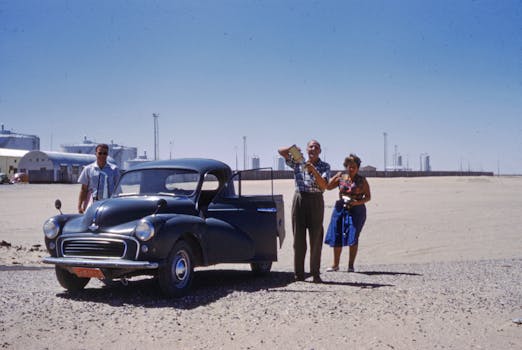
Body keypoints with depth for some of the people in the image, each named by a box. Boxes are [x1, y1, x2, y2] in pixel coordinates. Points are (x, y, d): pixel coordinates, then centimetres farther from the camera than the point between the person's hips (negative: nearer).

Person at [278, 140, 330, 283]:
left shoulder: (324, 166, 5)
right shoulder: (298, 161, 9)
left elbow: (324, 186, -7)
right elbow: (281, 151, 7)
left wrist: (313, 170, -20)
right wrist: (292, 148, -13)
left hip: (316, 201, -1)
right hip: (300, 199, 1)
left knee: (316, 238, 0)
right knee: (298, 237, 2)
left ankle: (315, 274, 5)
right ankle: (299, 274, 6)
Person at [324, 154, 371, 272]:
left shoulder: (362, 180, 3)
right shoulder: (341, 178, 8)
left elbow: (368, 197, 3)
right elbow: (328, 187, 3)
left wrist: (358, 202, -14)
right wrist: (336, 177, -6)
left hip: (357, 210, -2)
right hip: (341, 209, 2)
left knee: (353, 238, -5)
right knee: (337, 236, 2)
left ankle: (351, 265, 3)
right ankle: (335, 265, 13)